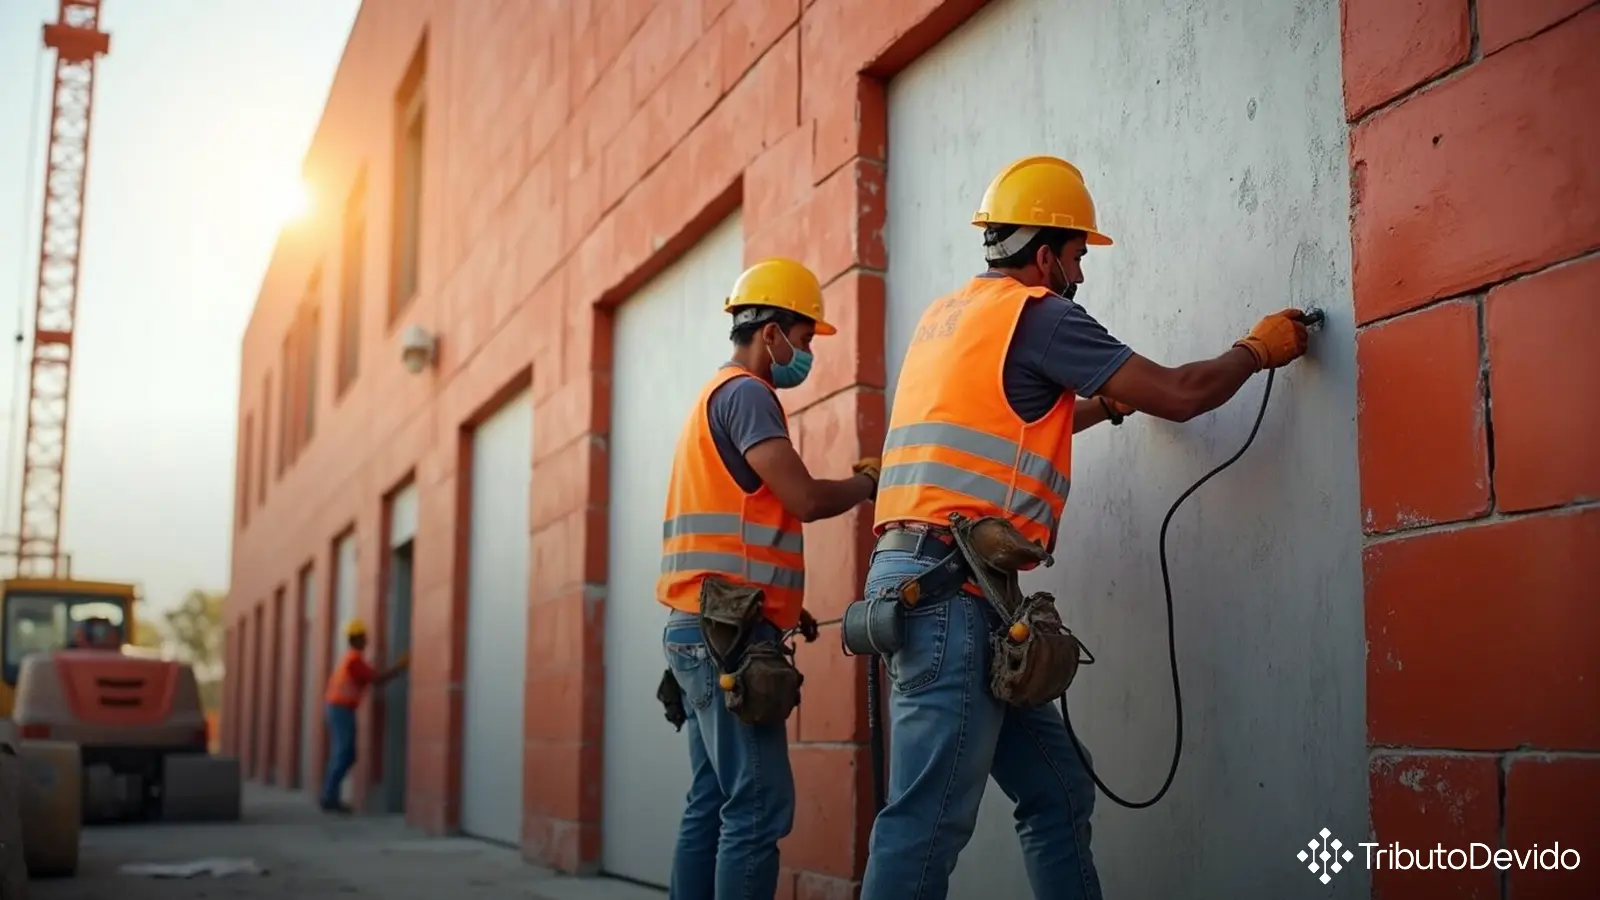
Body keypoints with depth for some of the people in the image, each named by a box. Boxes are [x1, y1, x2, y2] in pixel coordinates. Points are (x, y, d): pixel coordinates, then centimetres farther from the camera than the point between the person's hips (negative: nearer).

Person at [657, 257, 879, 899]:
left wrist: (780, 602, 16)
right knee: (760, 806, -11)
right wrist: (869, 483, 4)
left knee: (712, 806, 9)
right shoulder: (745, 392, -7)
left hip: (703, 629, 10)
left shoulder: (717, 395, 24)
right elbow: (804, 498, -15)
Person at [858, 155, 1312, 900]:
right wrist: (1257, 349, 13)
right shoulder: (1035, 313, -4)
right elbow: (1177, 396, -4)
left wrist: (1103, 403, 35)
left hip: (919, 578, 10)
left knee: (1057, 793, 12)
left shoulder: (947, 315, 21)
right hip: (951, 586, -10)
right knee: (930, 817, -11)